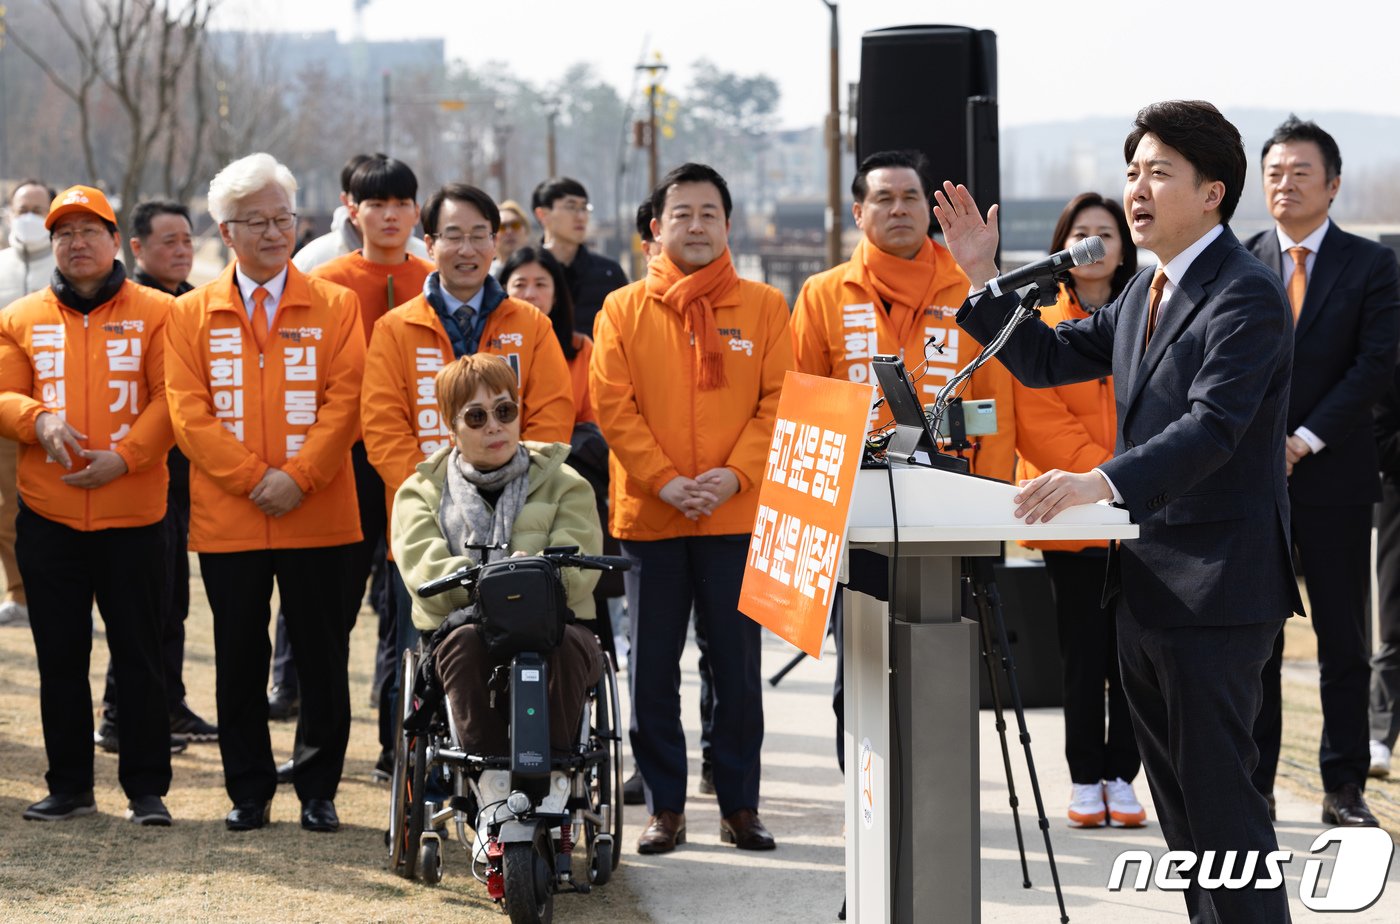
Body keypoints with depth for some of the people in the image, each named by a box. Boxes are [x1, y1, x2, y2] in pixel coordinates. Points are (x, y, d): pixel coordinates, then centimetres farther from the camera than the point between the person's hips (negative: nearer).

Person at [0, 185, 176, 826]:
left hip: (133, 515, -2)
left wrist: (123, 456, -16)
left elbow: (171, 398, -5)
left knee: (140, 658, 1)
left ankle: (146, 789, 8)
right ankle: (69, 787, 17)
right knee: (60, 659, 8)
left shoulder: (156, 313, 2)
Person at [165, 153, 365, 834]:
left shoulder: (335, 306, 5)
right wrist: (253, 478, -11)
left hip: (318, 517, -1)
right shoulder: (192, 313, 7)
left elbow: (344, 401, -2)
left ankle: (318, 789, 14)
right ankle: (249, 790, 16)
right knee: (239, 661, 6)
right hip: (226, 518, 1)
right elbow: (188, 412, 0)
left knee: (321, 656, 4)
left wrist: (298, 477, -14)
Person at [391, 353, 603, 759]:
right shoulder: (421, 492, 16)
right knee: (466, 641, -36)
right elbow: (424, 569, -5)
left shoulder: (564, 485, 16)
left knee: (564, 644, -35)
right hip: (458, 628, 0)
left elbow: (577, 567, -3)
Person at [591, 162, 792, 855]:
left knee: (737, 666, 3)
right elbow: (612, 403, -1)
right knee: (651, 668, 3)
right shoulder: (624, 309, 6)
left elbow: (780, 402, 0)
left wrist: (734, 475, -13)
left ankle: (740, 806, 12)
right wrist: (663, 481, -12)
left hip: (737, 516, 0)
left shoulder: (763, 307, 6)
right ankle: (665, 807, 12)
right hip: (648, 517, 0)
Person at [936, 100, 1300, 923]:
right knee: (1176, 792, 16)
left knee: (1218, 793, -9)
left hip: (1215, 585, -10)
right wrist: (984, 276, 7)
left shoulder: (1245, 295, -16)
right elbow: (1047, 360, 19)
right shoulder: (1147, 291, 15)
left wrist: (1102, 482, -41)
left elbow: (1212, 428, -28)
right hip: (1149, 578, 10)